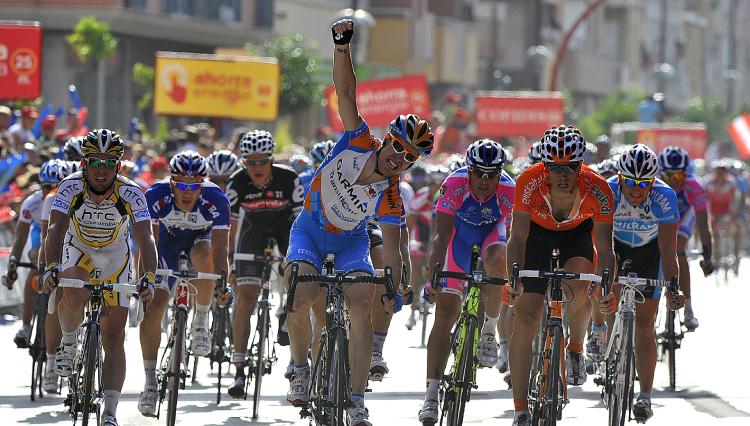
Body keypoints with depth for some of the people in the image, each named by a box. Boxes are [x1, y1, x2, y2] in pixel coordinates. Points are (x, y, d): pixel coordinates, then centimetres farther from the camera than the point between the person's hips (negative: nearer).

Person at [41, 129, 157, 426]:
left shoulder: (130, 194, -26)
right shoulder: (71, 187, -26)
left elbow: (145, 239, -33)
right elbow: (56, 229, -36)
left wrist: (148, 278, -50)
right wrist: (51, 268, -54)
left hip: (115, 257, 1)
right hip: (77, 251, -1)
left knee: (114, 337, -6)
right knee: (73, 296, -35)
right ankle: (69, 343, -3)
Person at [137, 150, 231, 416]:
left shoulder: (216, 199, -33)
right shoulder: (156, 195, -33)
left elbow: (219, 249, -33)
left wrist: (222, 284, -46)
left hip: (199, 239, -1)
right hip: (166, 240, 1)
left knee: (204, 254, -37)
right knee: (153, 306, -14)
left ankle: (201, 322, -14)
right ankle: (150, 382, -4)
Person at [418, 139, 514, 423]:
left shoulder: (510, 192, -31)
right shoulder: (454, 186, -32)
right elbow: (441, 237, -34)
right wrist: (432, 277, -45)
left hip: (493, 232, 0)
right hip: (459, 233, 0)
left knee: (497, 259, -38)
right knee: (445, 314, -10)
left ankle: (490, 329, -14)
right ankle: (432, 392, -8)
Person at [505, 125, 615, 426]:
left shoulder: (597, 189, -33)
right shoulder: (529, 182, -34)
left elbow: (604, 248, -29)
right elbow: (518, 238, -32)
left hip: (578, 232, 0)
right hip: (538, 231, 0)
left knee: (577, 289, -32)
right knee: (525, 318, -8)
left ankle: (576, 348, 0)